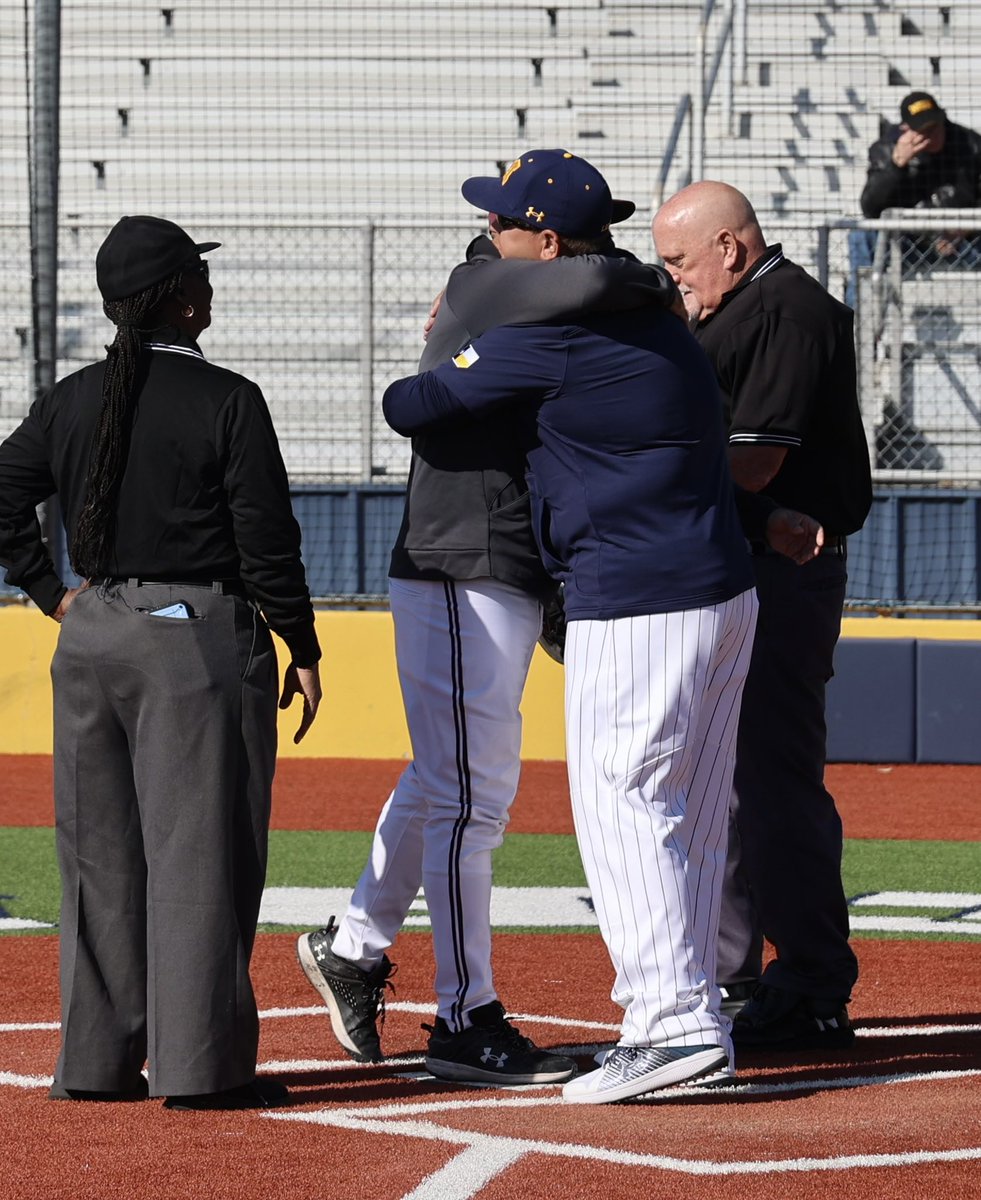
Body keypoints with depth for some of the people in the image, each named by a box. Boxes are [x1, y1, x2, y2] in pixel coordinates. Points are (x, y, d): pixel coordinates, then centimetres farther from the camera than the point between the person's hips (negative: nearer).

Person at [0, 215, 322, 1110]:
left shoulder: (72, 401, 6)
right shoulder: (226, 402, -9)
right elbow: (266, 539, -9)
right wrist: (302, 649, -2)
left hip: (92, 636, 5)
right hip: (199, 636, -5)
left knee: (99, 852, 11)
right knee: (199, 851, -2)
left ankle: (96, 1059, 14)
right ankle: (198, 1062, -3)